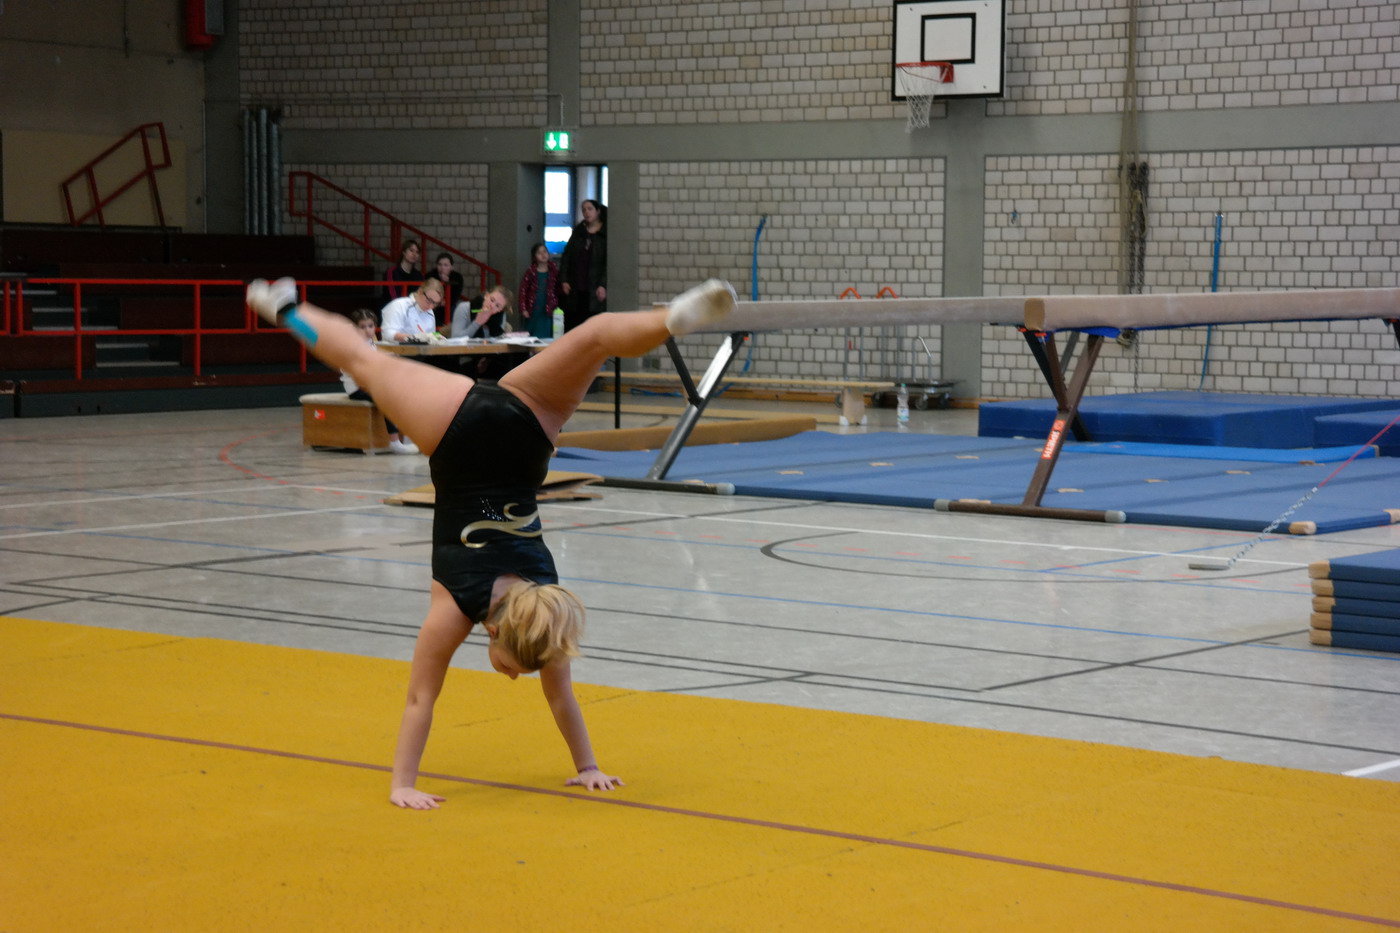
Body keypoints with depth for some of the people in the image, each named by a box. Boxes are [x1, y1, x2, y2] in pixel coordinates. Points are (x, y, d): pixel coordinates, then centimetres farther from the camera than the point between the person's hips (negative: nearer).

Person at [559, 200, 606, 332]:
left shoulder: (605, 234, 1)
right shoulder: (578, 232, 15)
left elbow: (608, 263, -6)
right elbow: (566, 256, 12)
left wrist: (603, 285, -15)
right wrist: (564, 280, 2)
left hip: (594, 290, -4)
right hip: (575, 288, 4)